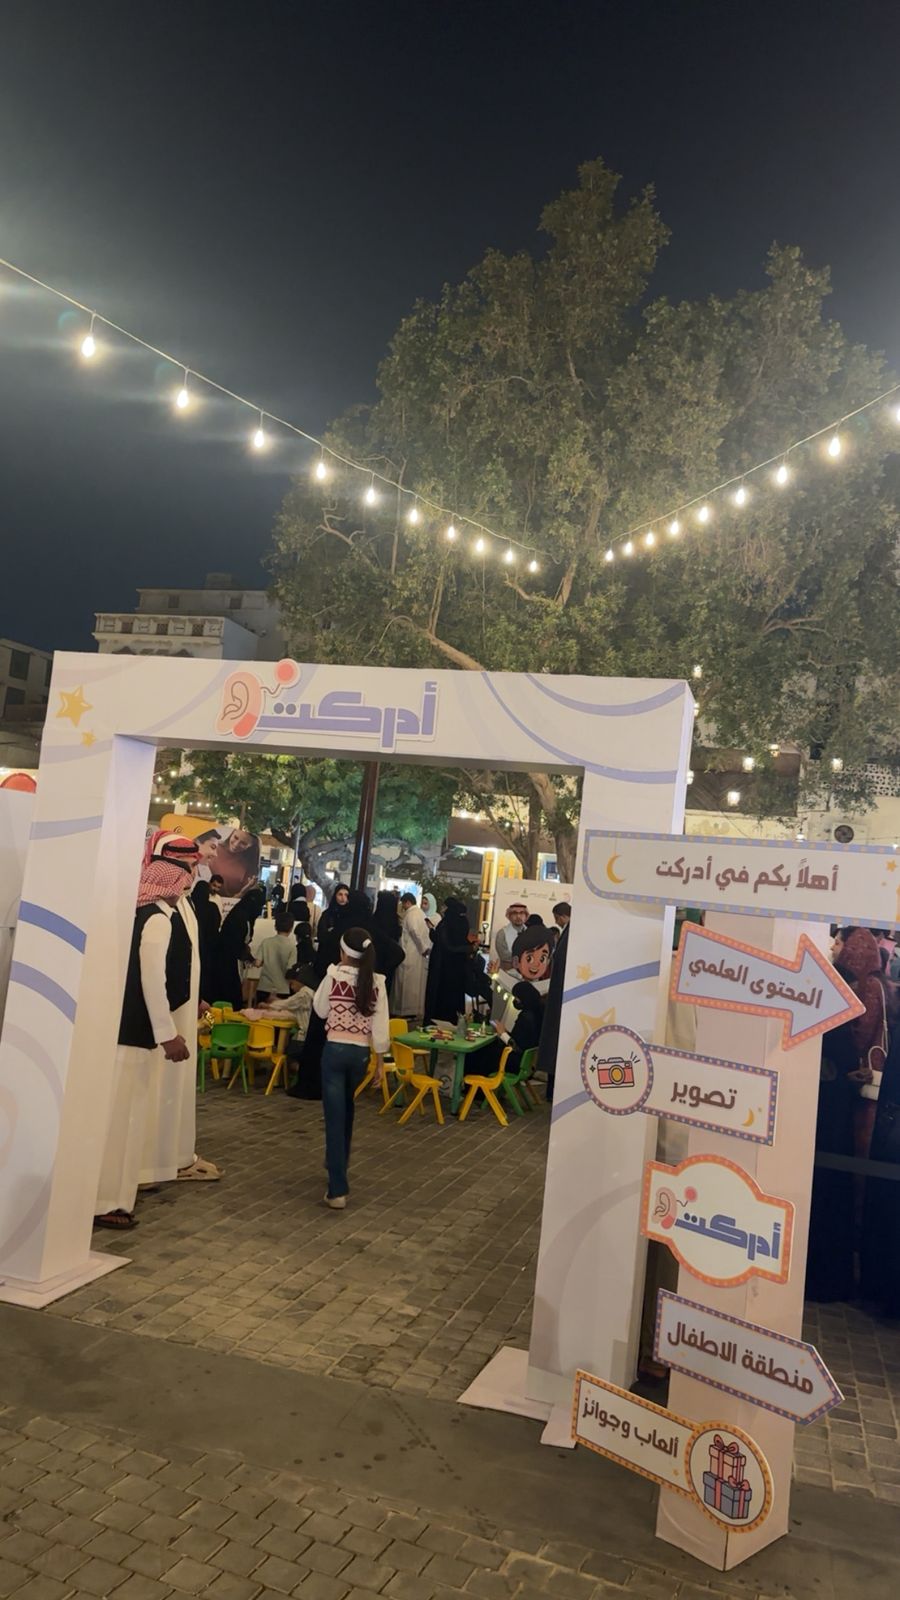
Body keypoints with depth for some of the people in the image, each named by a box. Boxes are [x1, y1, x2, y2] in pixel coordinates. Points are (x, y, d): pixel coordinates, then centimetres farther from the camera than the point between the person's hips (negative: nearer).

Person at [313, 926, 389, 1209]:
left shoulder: (334, 976, -8)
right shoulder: (376, 982, -3)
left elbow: (320, 1011, 6)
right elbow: (380, 1025, -2)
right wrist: (380, 1061, 6)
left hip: (335, 1050, -3)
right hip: (361, 1053, 3)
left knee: (334, 1115, -3)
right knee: (345, 1109, 26)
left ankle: (338, 1189, -8)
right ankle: (339, 1162, 42)